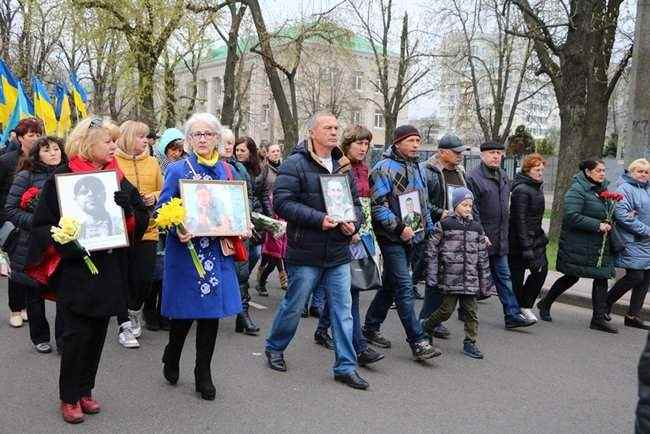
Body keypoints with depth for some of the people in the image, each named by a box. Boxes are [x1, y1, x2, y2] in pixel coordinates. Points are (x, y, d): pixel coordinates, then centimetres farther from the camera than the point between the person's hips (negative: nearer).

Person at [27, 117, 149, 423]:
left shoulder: (118, 178, 6)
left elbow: (141, 219, 4)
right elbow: (42, 225, -7)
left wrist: (128, 208, -16)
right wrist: (65, 245, -22)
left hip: (109, 269, 5)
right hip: (75, 269, -5)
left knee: (97, 333, 12)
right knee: (78, 334, 0)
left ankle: (84, 390, 29)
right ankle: (69, 398, 18)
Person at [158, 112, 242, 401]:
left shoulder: (225, 170, 10)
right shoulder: (177, 170, -2)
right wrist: (177, 231, -22)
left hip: (217, 250, 3)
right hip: (186, 251, -3)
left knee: (212, 310, 6)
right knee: (185, 311, 4)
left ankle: (203, 375, 20)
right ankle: (171, 359, 34)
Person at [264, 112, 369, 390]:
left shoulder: (343, 166, 12)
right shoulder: (295, 164, -8)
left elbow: (355, 203, 16)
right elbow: (282, 202, -17)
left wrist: (353, 223, -6)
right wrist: (319, 219, -24)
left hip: (339, 253, 5)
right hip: (305, 252, -5)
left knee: (343, 310, 7)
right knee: (294, 306, 9)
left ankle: (346, 367, 17)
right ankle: (274, 348, 34)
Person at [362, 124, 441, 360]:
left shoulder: (416, 168, 17)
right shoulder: (384, 168, -9)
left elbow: (423, 203, 25)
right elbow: (379, 206, -16)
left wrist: (429, 228, 19)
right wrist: (399, 228, -20)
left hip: (410, 237, 8)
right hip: (391, 237, -8)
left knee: (390, 285, 15)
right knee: (404, 287, -9)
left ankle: (371, 327, 28)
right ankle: (418, 341, -7)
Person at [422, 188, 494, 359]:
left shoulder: (476, 227, 10)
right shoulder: (444, 225, -4)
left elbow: (483, 256, 13)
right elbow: (431, 249, -3)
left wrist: (486, 280, 11)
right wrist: (432, 274, -7)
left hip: (470, 279, 4)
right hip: (450, 277, -4)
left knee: (471, 311, 5)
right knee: (447, 309, 0)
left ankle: (470, 343, 16)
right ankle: (425, 327, 23)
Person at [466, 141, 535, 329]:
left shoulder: (503, 176, 13)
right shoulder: (474, 177, -12)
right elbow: (472, 209, -16)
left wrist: (504, 232, 18)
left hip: (500, 238, 7)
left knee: (504, 276, 7)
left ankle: (513, 315, 9)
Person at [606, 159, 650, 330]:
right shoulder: (625, 188, -9)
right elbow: (621, 214, -19)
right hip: (632, 242, -8)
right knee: (635, 276, -10)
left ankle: (633, 315, 16)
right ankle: (606, 303, 10)